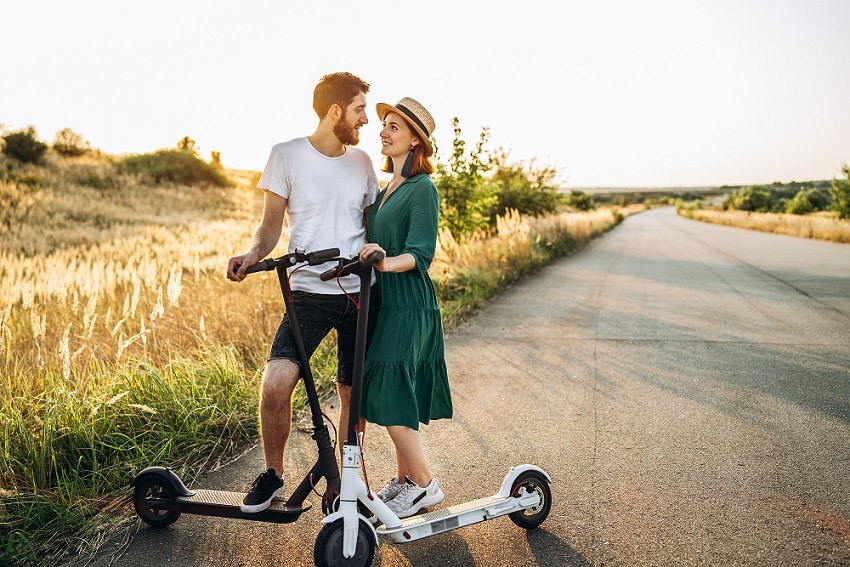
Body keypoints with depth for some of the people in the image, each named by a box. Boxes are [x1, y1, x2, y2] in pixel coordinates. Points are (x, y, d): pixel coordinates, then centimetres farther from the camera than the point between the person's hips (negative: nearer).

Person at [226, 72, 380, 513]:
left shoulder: (361, 161, 10)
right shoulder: (287, 155, -1)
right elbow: (271, 224, 0)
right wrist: (253, 254, -19)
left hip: (360, 293, 3)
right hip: (309, 292, -3)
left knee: (353, 393, 9)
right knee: (275, 385, -17)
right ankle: (272, 475, 9)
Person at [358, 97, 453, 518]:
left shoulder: (422, 188, -10)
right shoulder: (386, 187, 16)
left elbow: (420, 253, -20)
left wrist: (385, 262, -36)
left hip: (408, 308, -8)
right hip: (384, 304, 8)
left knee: (388, 395, -10)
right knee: (397, 398, 13)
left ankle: (424, 484, 4)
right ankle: (404, 479, 25)